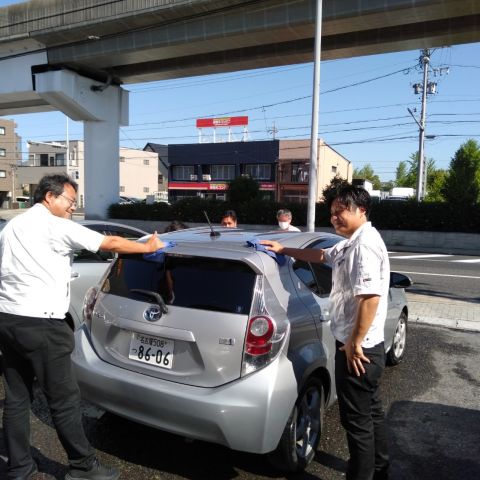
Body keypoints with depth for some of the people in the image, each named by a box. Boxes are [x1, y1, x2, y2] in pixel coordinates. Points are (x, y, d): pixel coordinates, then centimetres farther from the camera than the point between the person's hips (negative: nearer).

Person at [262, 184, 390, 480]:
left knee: (357, 419, 4)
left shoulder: (365, 243, -20)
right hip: (368, 348, 11)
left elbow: (370, 296, -28)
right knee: (371, 411, 23)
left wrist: (354, 343, -22)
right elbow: (321, 256, 28)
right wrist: (283, 250, 28)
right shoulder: (351, 244, 13)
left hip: (358, 349, -11)